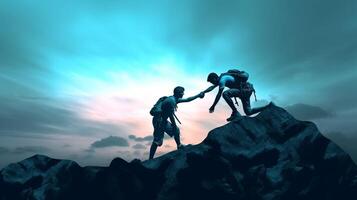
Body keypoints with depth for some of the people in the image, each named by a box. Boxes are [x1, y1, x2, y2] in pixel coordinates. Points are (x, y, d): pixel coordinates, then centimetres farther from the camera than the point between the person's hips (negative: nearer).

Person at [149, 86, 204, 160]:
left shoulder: (175, 99, 11)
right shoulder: (172, 100, -20)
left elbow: (187, 100, 20)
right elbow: (171, 115, -18)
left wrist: (198, 95, 21)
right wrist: (174, 126, -9)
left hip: (163, 120, 10)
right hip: (158, 121, -10)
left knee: (176, 130, 20)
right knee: (157, 141, -10)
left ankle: (179, 146, 36)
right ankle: (150, 159, -3)